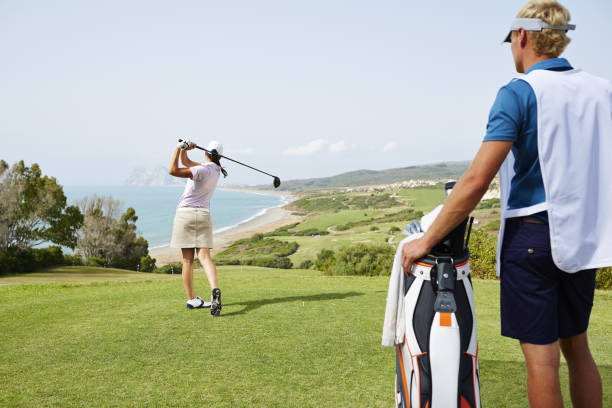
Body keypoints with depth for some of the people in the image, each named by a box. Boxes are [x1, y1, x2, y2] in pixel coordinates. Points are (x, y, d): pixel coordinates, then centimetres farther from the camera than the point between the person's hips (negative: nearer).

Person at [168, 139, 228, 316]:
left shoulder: (203, 170, -14)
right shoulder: (214, 169, 10)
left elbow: (173, 170, -23)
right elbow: (186, 162, 20)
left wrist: (179, 148, -16)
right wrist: (184, 149, 3)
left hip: (185, 213, -5)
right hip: (204, 215, 5)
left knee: (187, 259, 4)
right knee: (205, 256, -5)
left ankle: (191, 299, 11)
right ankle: (215, 289, -27)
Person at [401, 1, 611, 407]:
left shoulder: (519, 92, -13)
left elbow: (476, 181, -20)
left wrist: (427, 240, -15)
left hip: (532, 236, -6)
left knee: (541, 354, 2)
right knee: (576, 346, 18)